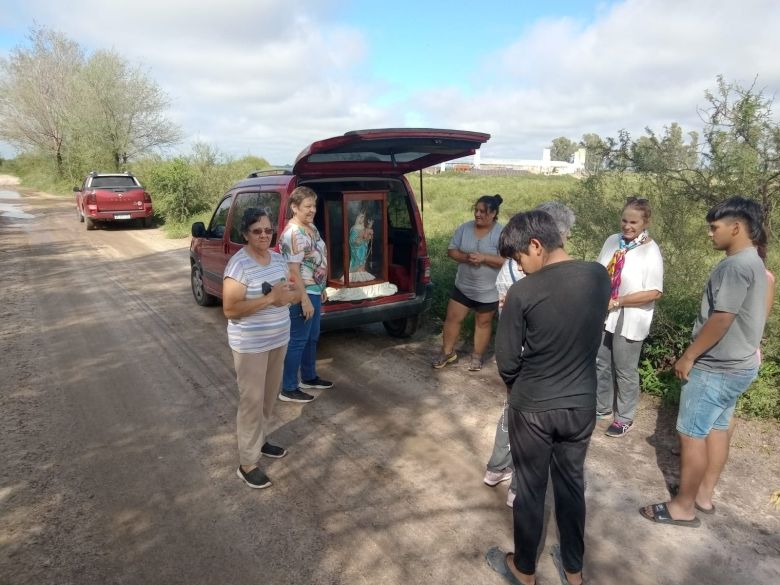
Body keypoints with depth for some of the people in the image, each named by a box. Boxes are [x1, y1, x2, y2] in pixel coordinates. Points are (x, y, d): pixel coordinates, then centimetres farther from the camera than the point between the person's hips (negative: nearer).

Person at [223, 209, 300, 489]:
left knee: (269, 396, 20)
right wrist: (269, 298, -27)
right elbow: (230, 309, -23)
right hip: (250, 345, -7)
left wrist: (286, 295, -12)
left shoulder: (278, 259, 4)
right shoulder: (239, 264, -19)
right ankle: (247, 463, 15)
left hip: (278, 339, 7)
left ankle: (260, 440, 40)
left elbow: (296, 292, 12)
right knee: (252, 400, 1)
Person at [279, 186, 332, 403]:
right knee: (297, 341, -1)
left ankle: (309, 377, 36)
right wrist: (305, 299, -24)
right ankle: (288, 389, 10)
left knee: (312, 338, 20)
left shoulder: (311, 227, 10)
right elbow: (293, 270, -23)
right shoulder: (293, 233, -21)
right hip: (302, 295, -10)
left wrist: (321, 288, 21)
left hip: (314, 292, 10)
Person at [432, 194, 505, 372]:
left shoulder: (501, 233, -14)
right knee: (452, 318, 8)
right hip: (462, 286, 4)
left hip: (488, 290, -3)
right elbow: (451, 250, -1)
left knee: (483, 323, 13)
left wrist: (483, 257, -28)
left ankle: (477, 357, 30)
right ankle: (447, 353, 26)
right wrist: (465, 257, -20)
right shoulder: (465, 228, -2)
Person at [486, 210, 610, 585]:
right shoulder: (599, 276, -7)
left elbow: (506, 361, -12)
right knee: (571, 486, 21)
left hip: (533, 407, -4)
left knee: (530, 490, 14)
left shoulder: (522, 292, -21)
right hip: (582, 404, 4)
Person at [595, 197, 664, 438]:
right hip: (604, 315, 5)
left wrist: (617, 302, -21)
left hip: (629, 321, -5)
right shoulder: (612, 241, -1)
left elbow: (654, 292, -18)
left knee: (625, 371, 11)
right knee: (601, 364, 18)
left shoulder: (650, 251, -16)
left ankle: (624, 418, 30)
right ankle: (602, 407, 40)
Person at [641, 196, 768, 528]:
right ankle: (704, 495, 29)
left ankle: (683, 506, 10)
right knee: (718, 428, 17)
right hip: (737, 365, 10)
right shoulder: (753, 263, 11)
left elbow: (721, 320, -25)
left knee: (691, 435, -1)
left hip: (717, 368, -10)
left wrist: (688, 356, -16)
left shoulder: (735, 266, -22)